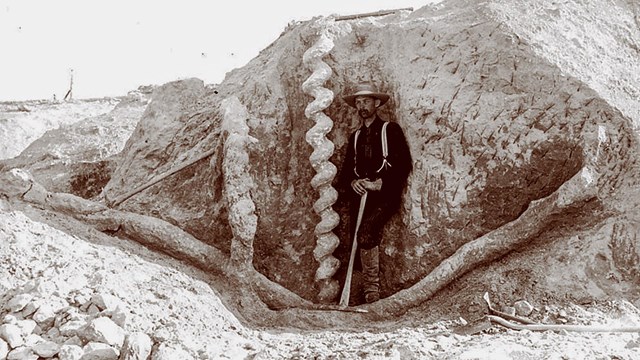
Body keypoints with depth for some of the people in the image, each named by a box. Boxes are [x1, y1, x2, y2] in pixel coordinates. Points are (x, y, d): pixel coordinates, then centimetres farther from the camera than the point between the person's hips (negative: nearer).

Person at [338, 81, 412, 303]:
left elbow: (404, 164, -3)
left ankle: (372, 292, -20)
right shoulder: (355, 136, 23)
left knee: (366, 234, -26)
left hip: (384, 195, -6)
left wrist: (380, 184, -14)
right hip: (359, 195, 6)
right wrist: (352, 182, -2)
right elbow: (347, 168, 20)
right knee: (357, 239, -4)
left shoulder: (390, 129, 6)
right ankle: (369, 295, 3)